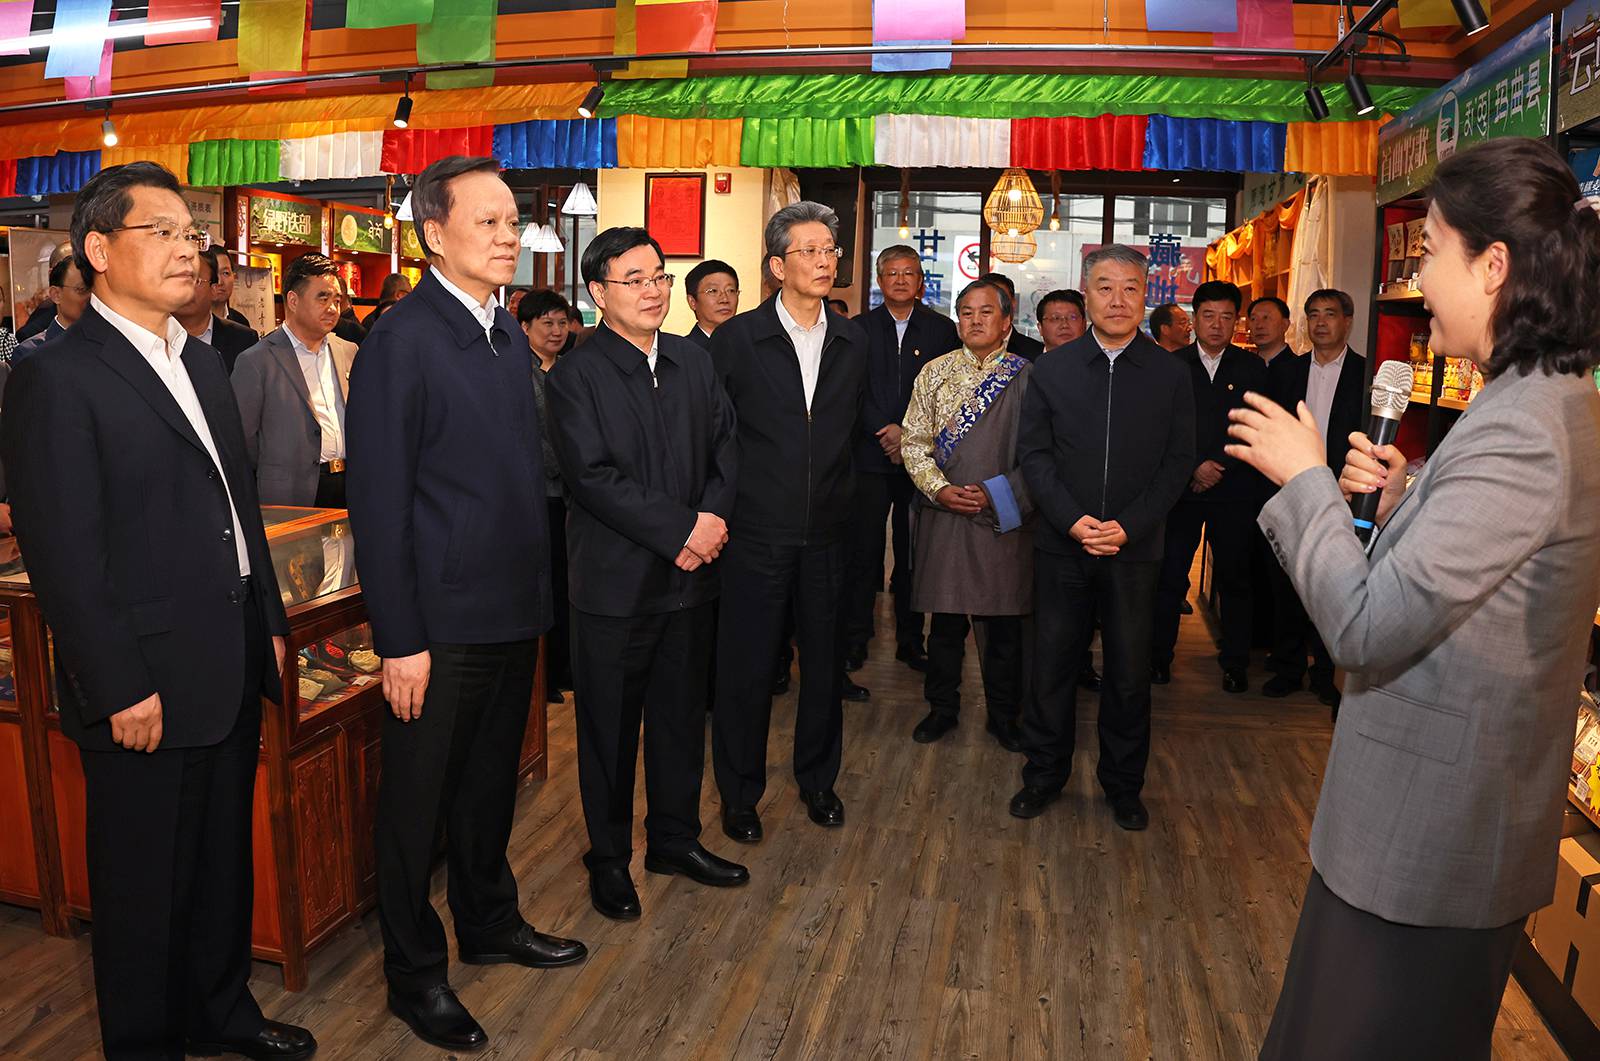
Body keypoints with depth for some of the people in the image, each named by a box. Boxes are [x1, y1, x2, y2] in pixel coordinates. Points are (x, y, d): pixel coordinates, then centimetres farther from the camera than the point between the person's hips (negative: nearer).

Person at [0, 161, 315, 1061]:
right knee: (146, 884, 11)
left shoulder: (202, 362, 13)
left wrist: (270, 624, 14)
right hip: (148, 686, -7)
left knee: (225, 860, 21)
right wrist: (121, 690, -16)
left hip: (233, 673, 8)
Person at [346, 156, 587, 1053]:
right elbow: (379, 501, -17)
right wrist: (400, 641, -17)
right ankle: (416, 974, 29)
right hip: (443, 622, -7)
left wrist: (539, 587, 11)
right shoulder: (401, 341, -14)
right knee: (420, 800, 10)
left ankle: (490, 922, 42)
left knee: (492, 782, 22)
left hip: (515, 609, 7)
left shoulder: (509, 333, 9)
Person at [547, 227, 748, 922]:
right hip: (615, 581, -5)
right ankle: (609, 857, 27)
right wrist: (682, 529, -19)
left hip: (690, 576, 5)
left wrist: (713, 517, -10)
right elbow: (593, 476, -17)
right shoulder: (576, 376, -9)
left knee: (682, 715, 16)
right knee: (609, 727, 9)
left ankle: (675, 838, 35)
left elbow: (725, 448, 8)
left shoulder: (696, 363, 9)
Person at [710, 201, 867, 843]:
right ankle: (739, 793, 22)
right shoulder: (736, 338, -4)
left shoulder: (852, 342, 7)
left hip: (827, 530, 4)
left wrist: (841, 490, 8)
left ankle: (817, 779, 33)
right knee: (745, 665, 4)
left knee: (824, 659, 13)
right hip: (756, 530, -3)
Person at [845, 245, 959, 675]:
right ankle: (855, 638, 10)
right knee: (864, 551, 0)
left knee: (914, 552, 4)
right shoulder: (859, 328, 8)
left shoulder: (943, 329, 8)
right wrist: (886, 430, -11)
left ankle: (911, 639, 15)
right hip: (871, 457, 0)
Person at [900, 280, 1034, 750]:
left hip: (1004, 519, -1)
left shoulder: (1028, 377, 0)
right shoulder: (935, 372, 7)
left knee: (1004, 622, 7)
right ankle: (942, 707, 26)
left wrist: (995, 494, -10)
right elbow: (914, 442, 5)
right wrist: (940, 489, -9)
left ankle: (1003, 715, 24)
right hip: (943, 515, 1)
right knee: (945, 619, 9)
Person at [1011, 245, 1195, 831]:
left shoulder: (1171, 375, 1)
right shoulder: (1051, 369, 3)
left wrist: (1129, 526, -13)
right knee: (1053, 664, 8)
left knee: (1130, 673, 9)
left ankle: (1124, 785, 28)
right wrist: (1073, 520, -13)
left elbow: (1177, 462, -1)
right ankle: (1045, 774, 27)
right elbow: (1033, 452, -1)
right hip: (1062, 543, 0)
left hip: (1135, 546, 0)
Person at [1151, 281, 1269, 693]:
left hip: (1234, 489, 1)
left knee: (1235, 576, 6)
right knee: (1170, 575, 1)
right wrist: (1194, 467, -10)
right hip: (1182, 486, -1)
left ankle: (1235, 661, 18)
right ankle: (1158, 655, 13)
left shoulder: (1251, 367, 8)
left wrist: (1219, 469, -8)